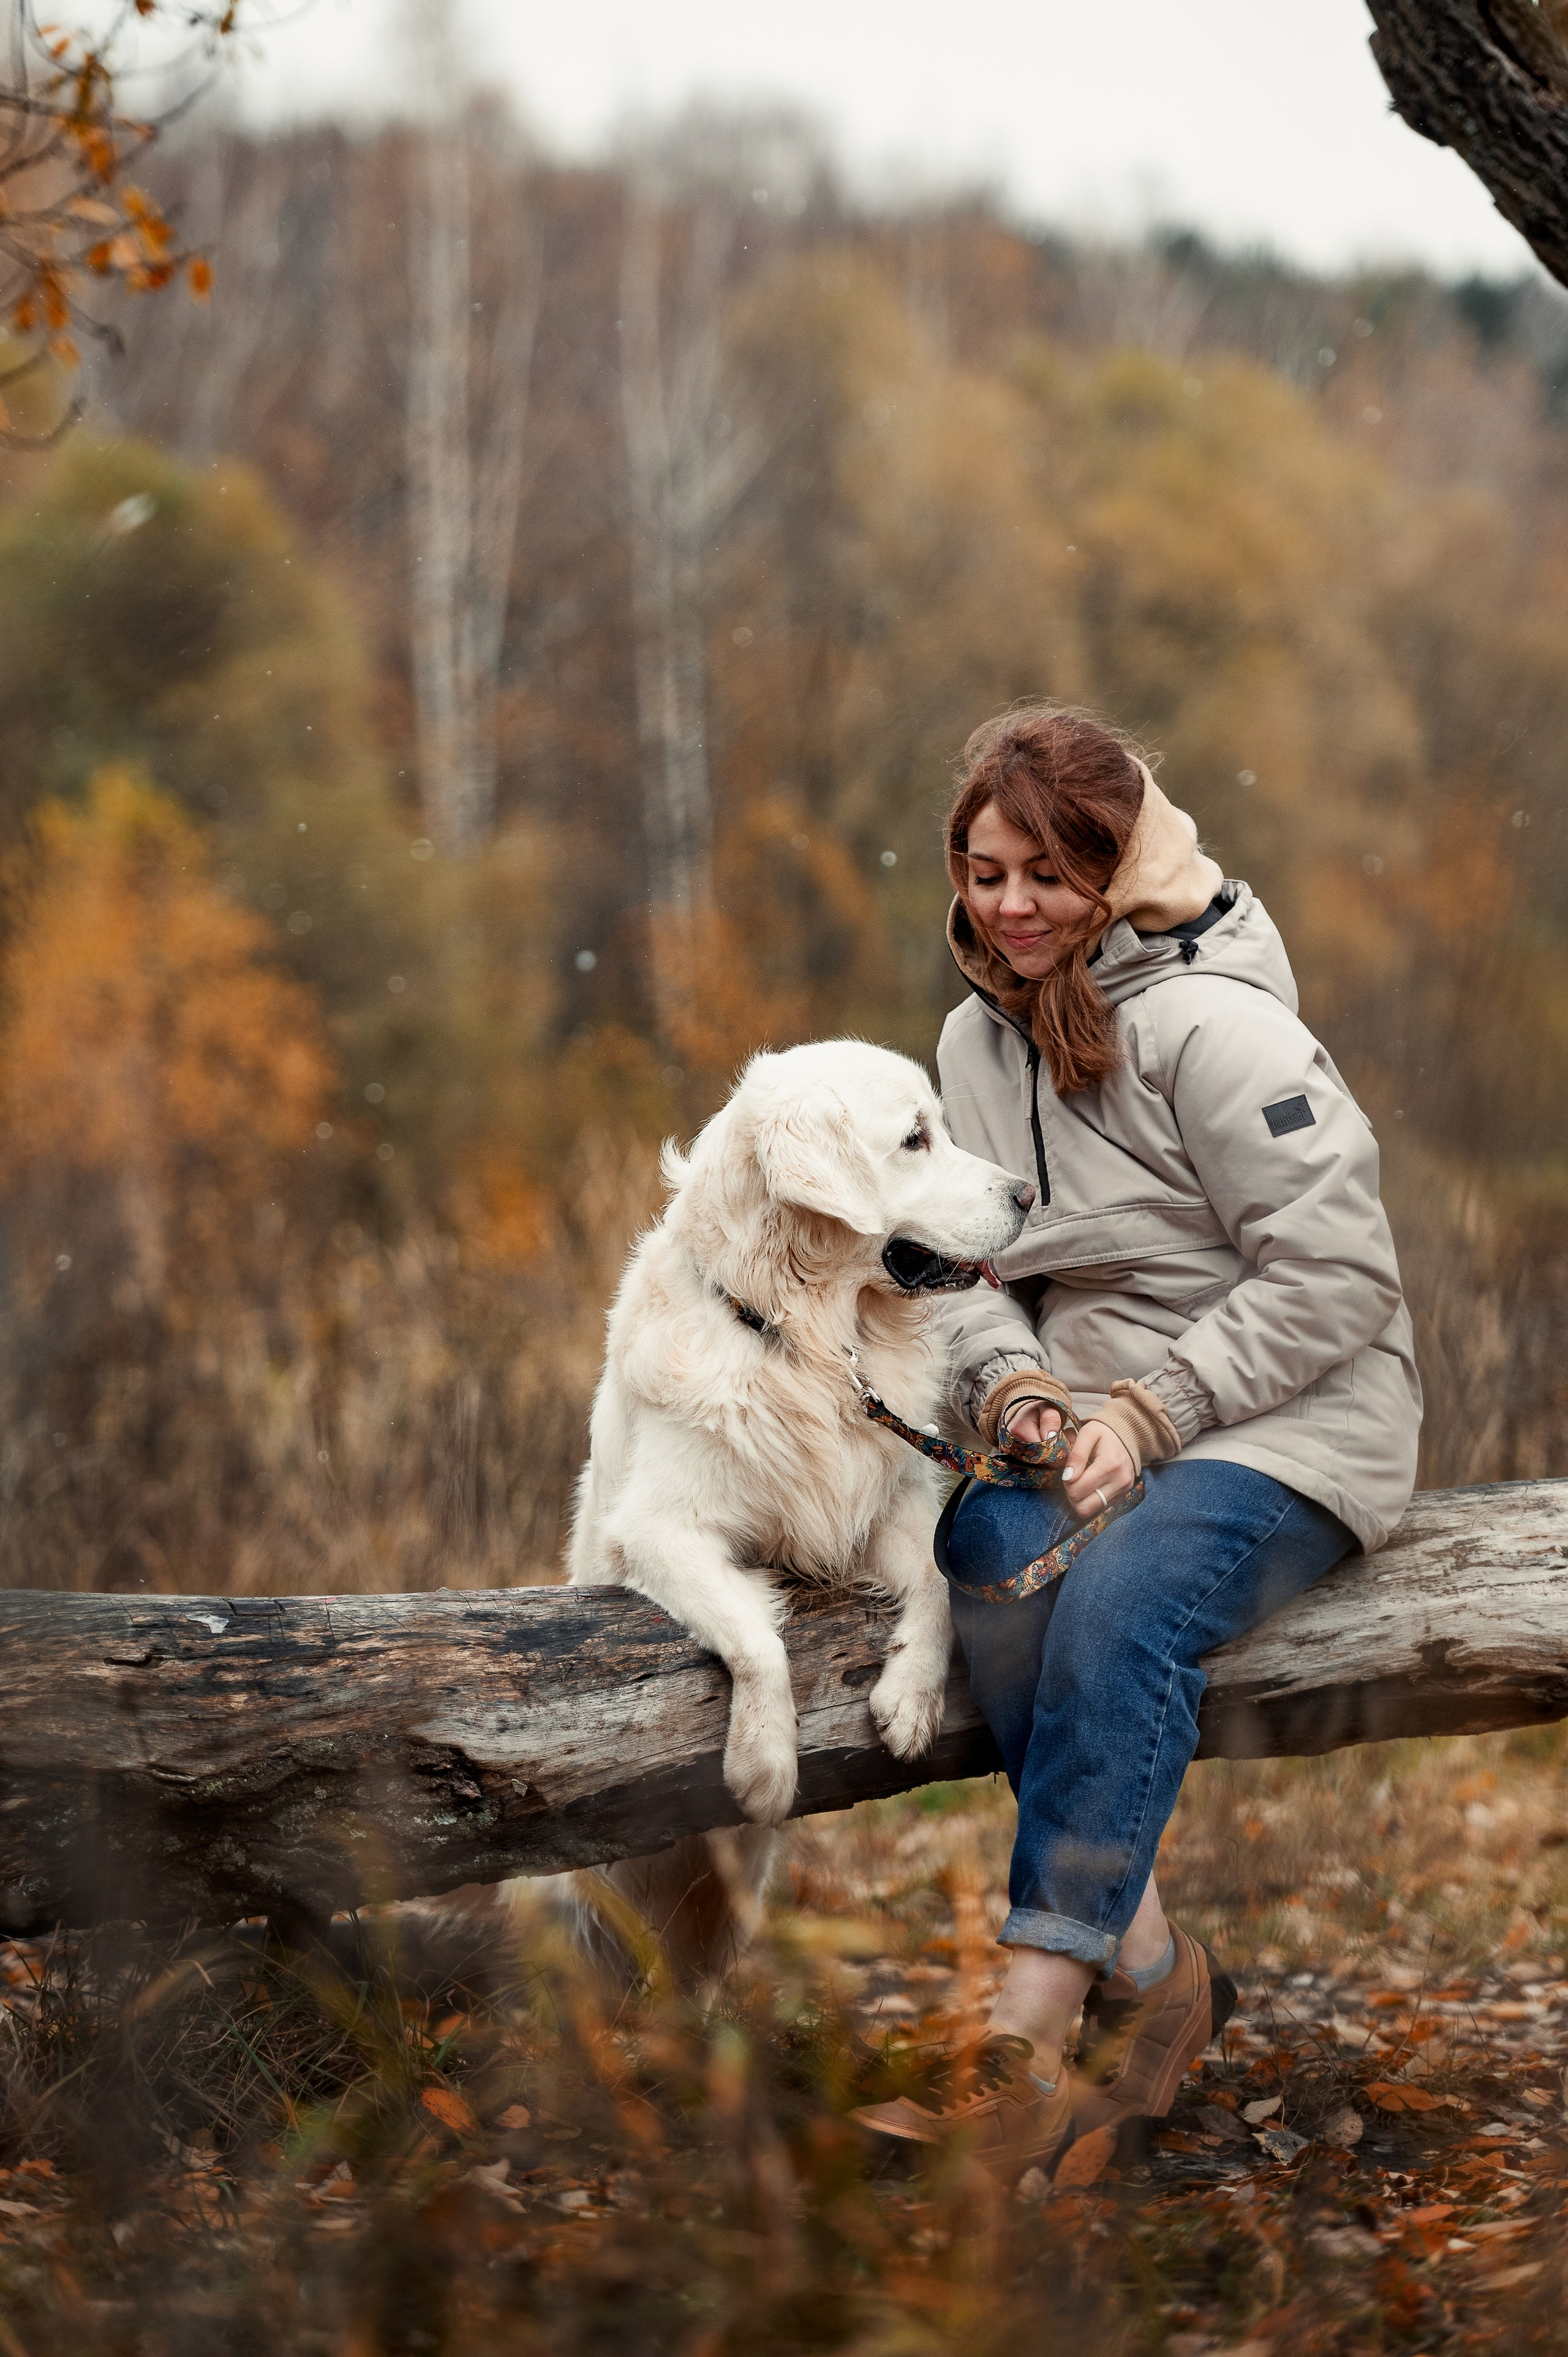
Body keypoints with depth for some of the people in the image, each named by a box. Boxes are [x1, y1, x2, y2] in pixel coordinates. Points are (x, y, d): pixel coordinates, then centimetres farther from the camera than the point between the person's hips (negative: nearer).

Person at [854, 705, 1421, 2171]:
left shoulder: (1210, 1023, -12)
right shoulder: (979, 1036, 11)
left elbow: (1333, 1276, -15)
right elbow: (967, 1264, 14)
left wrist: (1150, 1408, -19)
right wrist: (1009, 1381, -8)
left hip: (1288, 1429, -6)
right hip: (1099, 1422, 6)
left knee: (1123, 1600, -34)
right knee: (988, 1544, -28)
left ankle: (1027, 2037, -34)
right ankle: (1151, 1966, -24)